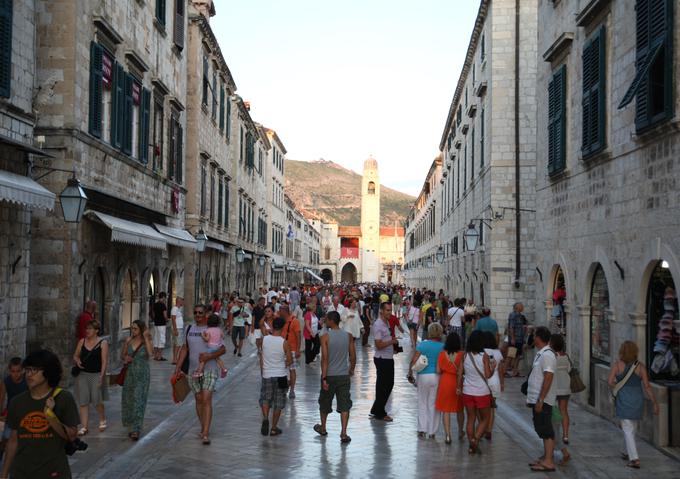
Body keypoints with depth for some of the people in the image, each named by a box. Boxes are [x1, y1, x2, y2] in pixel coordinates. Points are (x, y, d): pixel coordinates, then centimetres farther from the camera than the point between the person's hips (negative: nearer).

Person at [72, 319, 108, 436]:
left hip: (96, 375, -4)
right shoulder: (82, 342, 8)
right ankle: (84, 427, 5)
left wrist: (101, 376, -14)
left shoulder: (103, 343, -4)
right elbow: (75, 355, 16)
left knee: (97, 400, -3)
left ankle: (102, 420, 25)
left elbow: (104, 361, -7)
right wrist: (77, 360, -7)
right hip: (83, 374, 4)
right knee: (83, 401, 1)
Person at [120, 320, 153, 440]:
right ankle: (131, 426, 28)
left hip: (142, 374, -4)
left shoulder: (146, 341, -5)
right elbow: (122, 355, 17)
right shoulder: (128, 341, 5)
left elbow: (150, 353, -25)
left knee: (138, 401, -7)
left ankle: (136, 430, -6)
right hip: (130, 373, 4)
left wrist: (146, 338, -22)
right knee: (128, 400, 9)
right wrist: (125, 358, -6)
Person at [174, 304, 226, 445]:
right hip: (193, 370, 5)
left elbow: (223, 349, -10)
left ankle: (205, 434, -15)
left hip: (209, 370, -5)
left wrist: (209, 356, -25)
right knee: (199, 400, 12)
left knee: (207, 400, -13)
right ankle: (204, 428, 28)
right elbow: (185, 348, 13)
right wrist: (178, 366, 7)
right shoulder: (190, 329, 8)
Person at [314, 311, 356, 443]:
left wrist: (324, 377, -13)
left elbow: (325, 358, -15)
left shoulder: (325, 337, -10)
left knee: (325, 402, 17)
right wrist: (351, 369, 21)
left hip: (329, 375, -2)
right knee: (344, 405, 3)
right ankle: (343, 433, -6)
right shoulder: (348, 336, -1)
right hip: (344, 375, 2)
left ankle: (323, 428, 35)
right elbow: (353, 356, 3)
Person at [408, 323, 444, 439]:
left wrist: (410, 373, 3)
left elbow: (413, 361, -9)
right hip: (438, 377, 0)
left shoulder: (422, 345, -4)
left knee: (422, 403, 13)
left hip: (423, 376, 0)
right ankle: (432, 432, 14)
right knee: (434, 405, 10)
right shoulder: (443, 347, -4)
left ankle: (422, 429, 8)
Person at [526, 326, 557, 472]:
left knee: (546, 430, -5)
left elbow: (548, 379, -23)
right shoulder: (541, 354, 13)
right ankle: (546, 457, 25)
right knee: (541, 429, 16)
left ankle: (548, 462, -1)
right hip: (537, 399, 10)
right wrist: (531, 398, 21)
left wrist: (540, 400, -24)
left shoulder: (547, 355, -18)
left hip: (542, 400, -10)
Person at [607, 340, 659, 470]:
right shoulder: (640, 366, -4)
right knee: (632, 428, 21)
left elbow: (610, 382, -13)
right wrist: (655, 403, -1)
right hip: (638, 400, 3)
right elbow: (647, 386, -6)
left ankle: (634, 459, -8)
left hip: (623, 400, -3)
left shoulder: (617, 365, -8)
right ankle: (628, 453, 36)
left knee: (628, 430, 0)